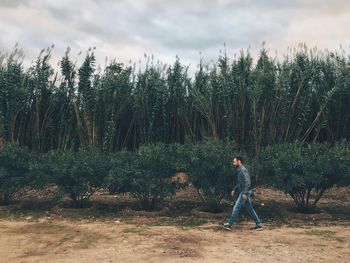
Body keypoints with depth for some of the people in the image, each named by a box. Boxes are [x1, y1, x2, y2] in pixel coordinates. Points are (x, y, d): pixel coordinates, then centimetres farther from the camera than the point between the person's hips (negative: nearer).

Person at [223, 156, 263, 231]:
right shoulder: (239, 171, 16)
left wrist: (244, 193, -25)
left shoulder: (243, 170, -15)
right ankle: (258, 225, 15)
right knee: (250, 209, 11)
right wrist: (234, 190, 20)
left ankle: (229, 224, 0)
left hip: (244, 193, -10)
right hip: (242, 192, 10)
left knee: (236, 208, -6)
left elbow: (247, 182, -23)